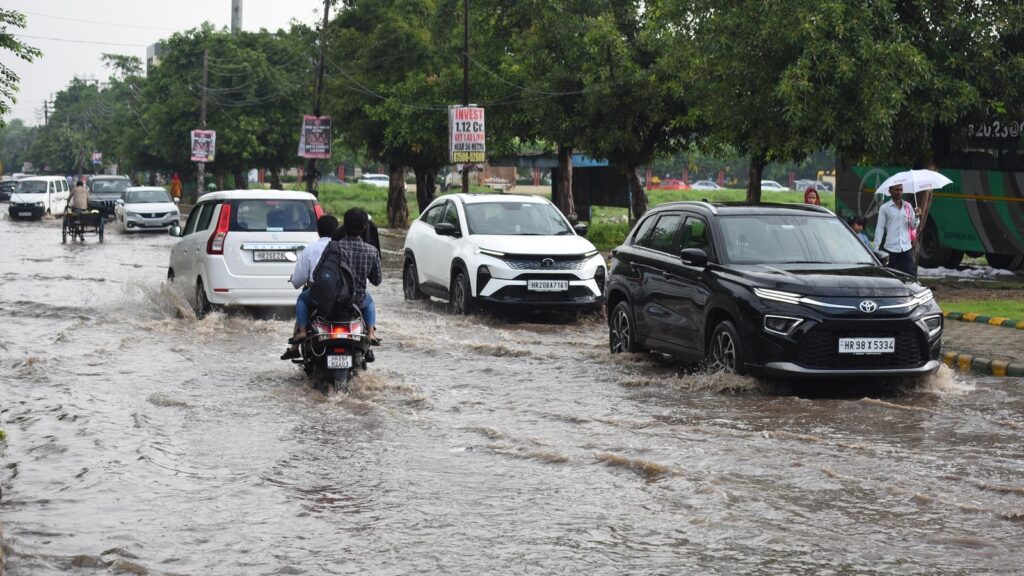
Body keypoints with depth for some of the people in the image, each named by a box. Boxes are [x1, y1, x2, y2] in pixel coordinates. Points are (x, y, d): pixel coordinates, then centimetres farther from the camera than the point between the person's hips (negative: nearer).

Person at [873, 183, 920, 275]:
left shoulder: (908, 206, 12)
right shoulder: (884, 208, 2)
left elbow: (913, 227, 15)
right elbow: (880, 229, 0)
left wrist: (916, 217, -6)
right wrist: (876, 249, -7)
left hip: (906, 248, 3)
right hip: (891, 249, -3)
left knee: (911, 275, -4)